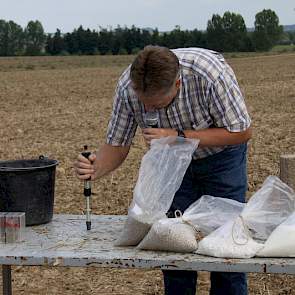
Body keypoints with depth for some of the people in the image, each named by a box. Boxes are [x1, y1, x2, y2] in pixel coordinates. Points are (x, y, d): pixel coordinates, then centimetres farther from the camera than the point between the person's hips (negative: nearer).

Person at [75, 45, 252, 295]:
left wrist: (179, 137, -35)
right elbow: (117, 144, -14)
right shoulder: (127, 86, -26)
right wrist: (96, 169, -36)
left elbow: (241, 132, -27)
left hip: (221, 156, -2)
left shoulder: (211, 73, -37)